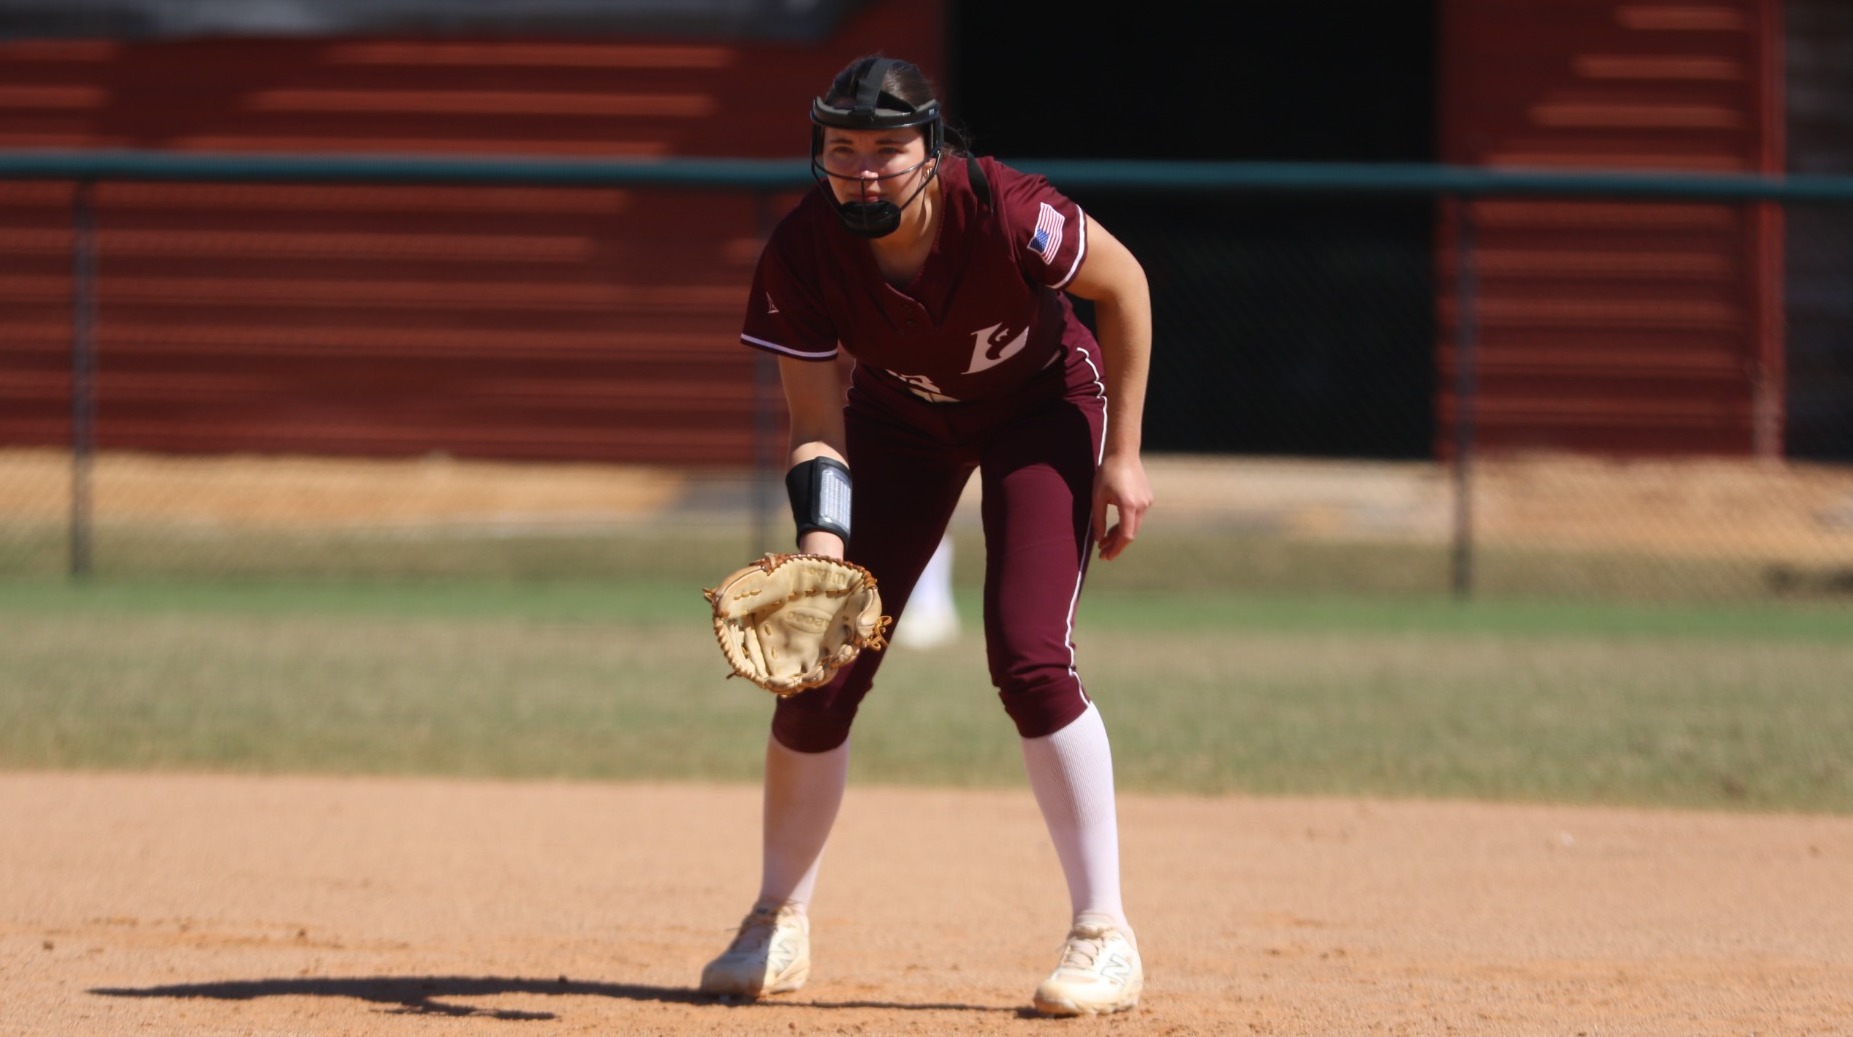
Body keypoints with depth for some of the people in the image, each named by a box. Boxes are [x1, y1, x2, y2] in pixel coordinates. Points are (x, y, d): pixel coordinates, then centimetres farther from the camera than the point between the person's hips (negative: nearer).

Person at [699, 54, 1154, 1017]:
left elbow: (1124, 285, -18)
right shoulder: (803, 250, -28)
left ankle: (1105, 936, -7)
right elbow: (817, 420, -20)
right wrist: (822, 542, -38)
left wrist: (1122, 457, -15)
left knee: (1029, 658, -19)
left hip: (1044, 401, -3)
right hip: (903, 413, 3)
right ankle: (777, 925, 20)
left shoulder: (1003, 213, -37)